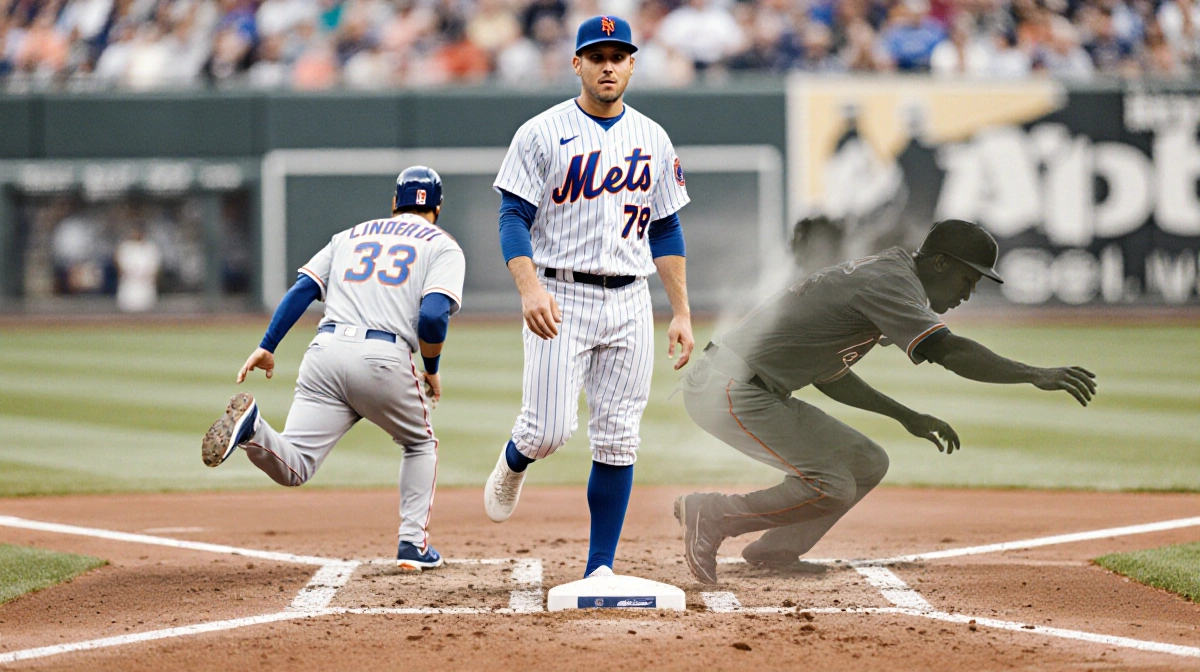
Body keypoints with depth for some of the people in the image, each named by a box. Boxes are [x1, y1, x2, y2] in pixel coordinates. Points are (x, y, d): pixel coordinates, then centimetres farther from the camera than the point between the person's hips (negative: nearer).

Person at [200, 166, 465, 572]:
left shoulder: (351, 236, 27)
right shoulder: (442, 246, 14)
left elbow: (303, 289, 13)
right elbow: (433, 315, -4)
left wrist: (266, 347, 9)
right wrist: (432, 370, 12)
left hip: (326, 350, 3)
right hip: (385, 357, -2)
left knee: (292, 469, -5)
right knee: (420, 445, 26)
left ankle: (251, 425, -36)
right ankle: (414, 543, 13)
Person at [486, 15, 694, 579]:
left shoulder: (652, 139, 11)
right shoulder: (542, 134, -2)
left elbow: (666, 229, 15)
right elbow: (514, 217, -6)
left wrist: (681, 313, 9)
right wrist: (529, 288, -22)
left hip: (629, 304, 4)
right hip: (561, 300, -4)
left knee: (618, 441, 0)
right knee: (550, 430, -12)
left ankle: (600, 570, 5)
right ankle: (514, 462, 25)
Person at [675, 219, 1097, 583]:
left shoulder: (876, 274, 18)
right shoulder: (889, 281, -13)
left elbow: (825, 372, 24)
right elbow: (948, 351, -28)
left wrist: (905, 415, 19)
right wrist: (1036, 376, -31)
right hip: (733, 392, -10)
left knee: (867, 466, 11)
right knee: (831, 489, -14)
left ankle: (774, 551, 13)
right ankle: (711, 516, -5)